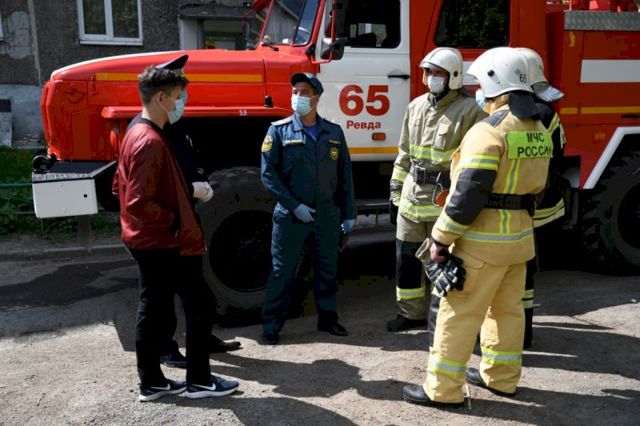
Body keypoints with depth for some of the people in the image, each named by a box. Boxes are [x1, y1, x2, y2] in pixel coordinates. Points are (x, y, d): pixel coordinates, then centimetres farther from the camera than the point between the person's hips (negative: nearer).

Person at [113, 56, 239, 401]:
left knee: (152, 310, 15)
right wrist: (174, 221, -14)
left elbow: (121, 187, 20)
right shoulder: (151, 141, -22)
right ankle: (199, 380, 11)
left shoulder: (136, 134, 12)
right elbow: (139, 203, -27)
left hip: (147, 241, 10)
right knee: (199, 304, 0)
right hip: (161, 243, -10)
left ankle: (151, 382, 25)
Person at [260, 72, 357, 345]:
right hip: (290, 216, -3)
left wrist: (348, 213, 7)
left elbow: (344, 176, 10)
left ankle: (327, 317, 29)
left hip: (327, 215, 3)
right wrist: (294, 206, -13)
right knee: (282, 271, 3)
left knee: (327, 270, 13)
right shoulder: (279, 130, -3)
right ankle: (271, 325, 14)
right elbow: (268, 173, -8)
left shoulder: (334, 132, 7)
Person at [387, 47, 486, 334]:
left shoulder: (469, 111, -9)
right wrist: (396, 192, 14)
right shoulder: (416, 107, 10)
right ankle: (412, 312, 31)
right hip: (412, 198, 6)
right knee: (406, 257, 14)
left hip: (446, 202, -6)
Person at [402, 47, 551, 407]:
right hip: (521, 236, 9)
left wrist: (441, 238, -17)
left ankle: (443, 389, 7)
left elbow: (468, 193, -24)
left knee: (460, 312, -1)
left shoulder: (490, 130, -19)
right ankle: (502, 377, 33)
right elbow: (534, 184, 14)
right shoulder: (539, 130, 9)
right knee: (508, 308, 19)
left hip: (484, 241, -9)